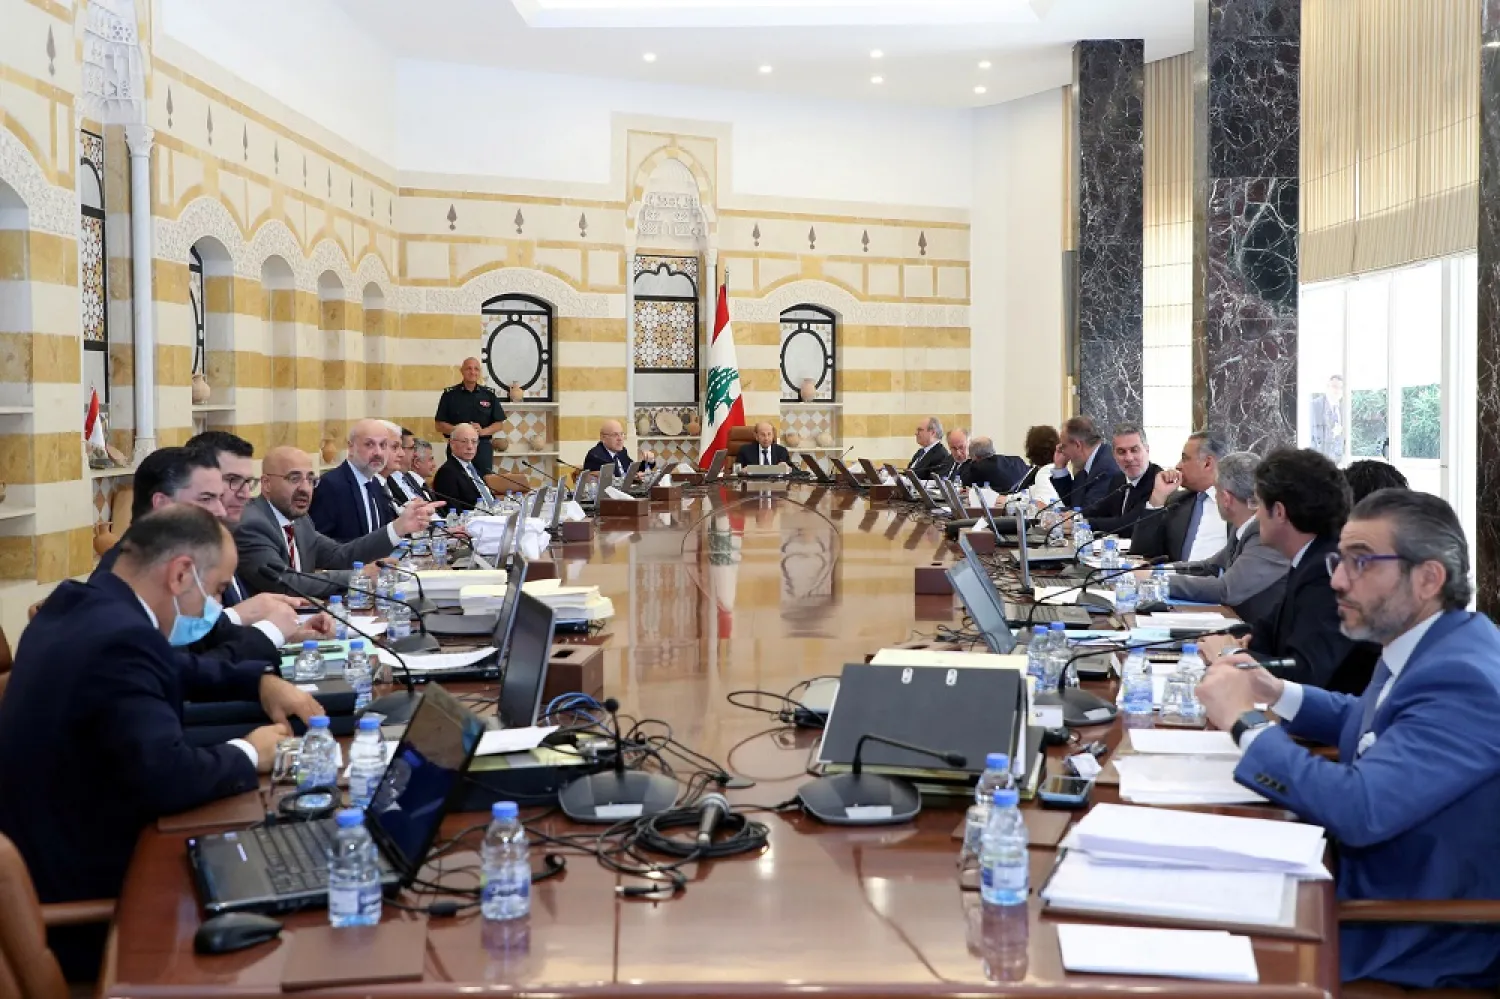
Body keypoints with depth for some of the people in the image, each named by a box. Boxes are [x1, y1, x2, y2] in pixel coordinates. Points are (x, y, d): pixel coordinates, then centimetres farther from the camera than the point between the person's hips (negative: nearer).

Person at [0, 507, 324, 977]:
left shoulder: (80, 604, 4)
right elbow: (168, 777, -34)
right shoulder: (120, 638, -27)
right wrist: (249, 754, -15)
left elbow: (170, 667, 22)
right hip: (81, 891, -9)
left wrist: (260, 680, 10)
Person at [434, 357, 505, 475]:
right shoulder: (450, 394, 3)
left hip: (483, 448, 1)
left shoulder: (489, 394, 7)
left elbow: (499, 424, 7)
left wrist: (483, 431, -12)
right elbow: (440, 425, 1)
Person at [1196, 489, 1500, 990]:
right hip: (1367, 881, 8)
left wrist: (1243, 719, -22)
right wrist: (1278, 692, 4)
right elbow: (1367, 722, 22)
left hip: (1426, 948, -8)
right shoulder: (1425, 646, 3)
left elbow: (1359, 808, -34)